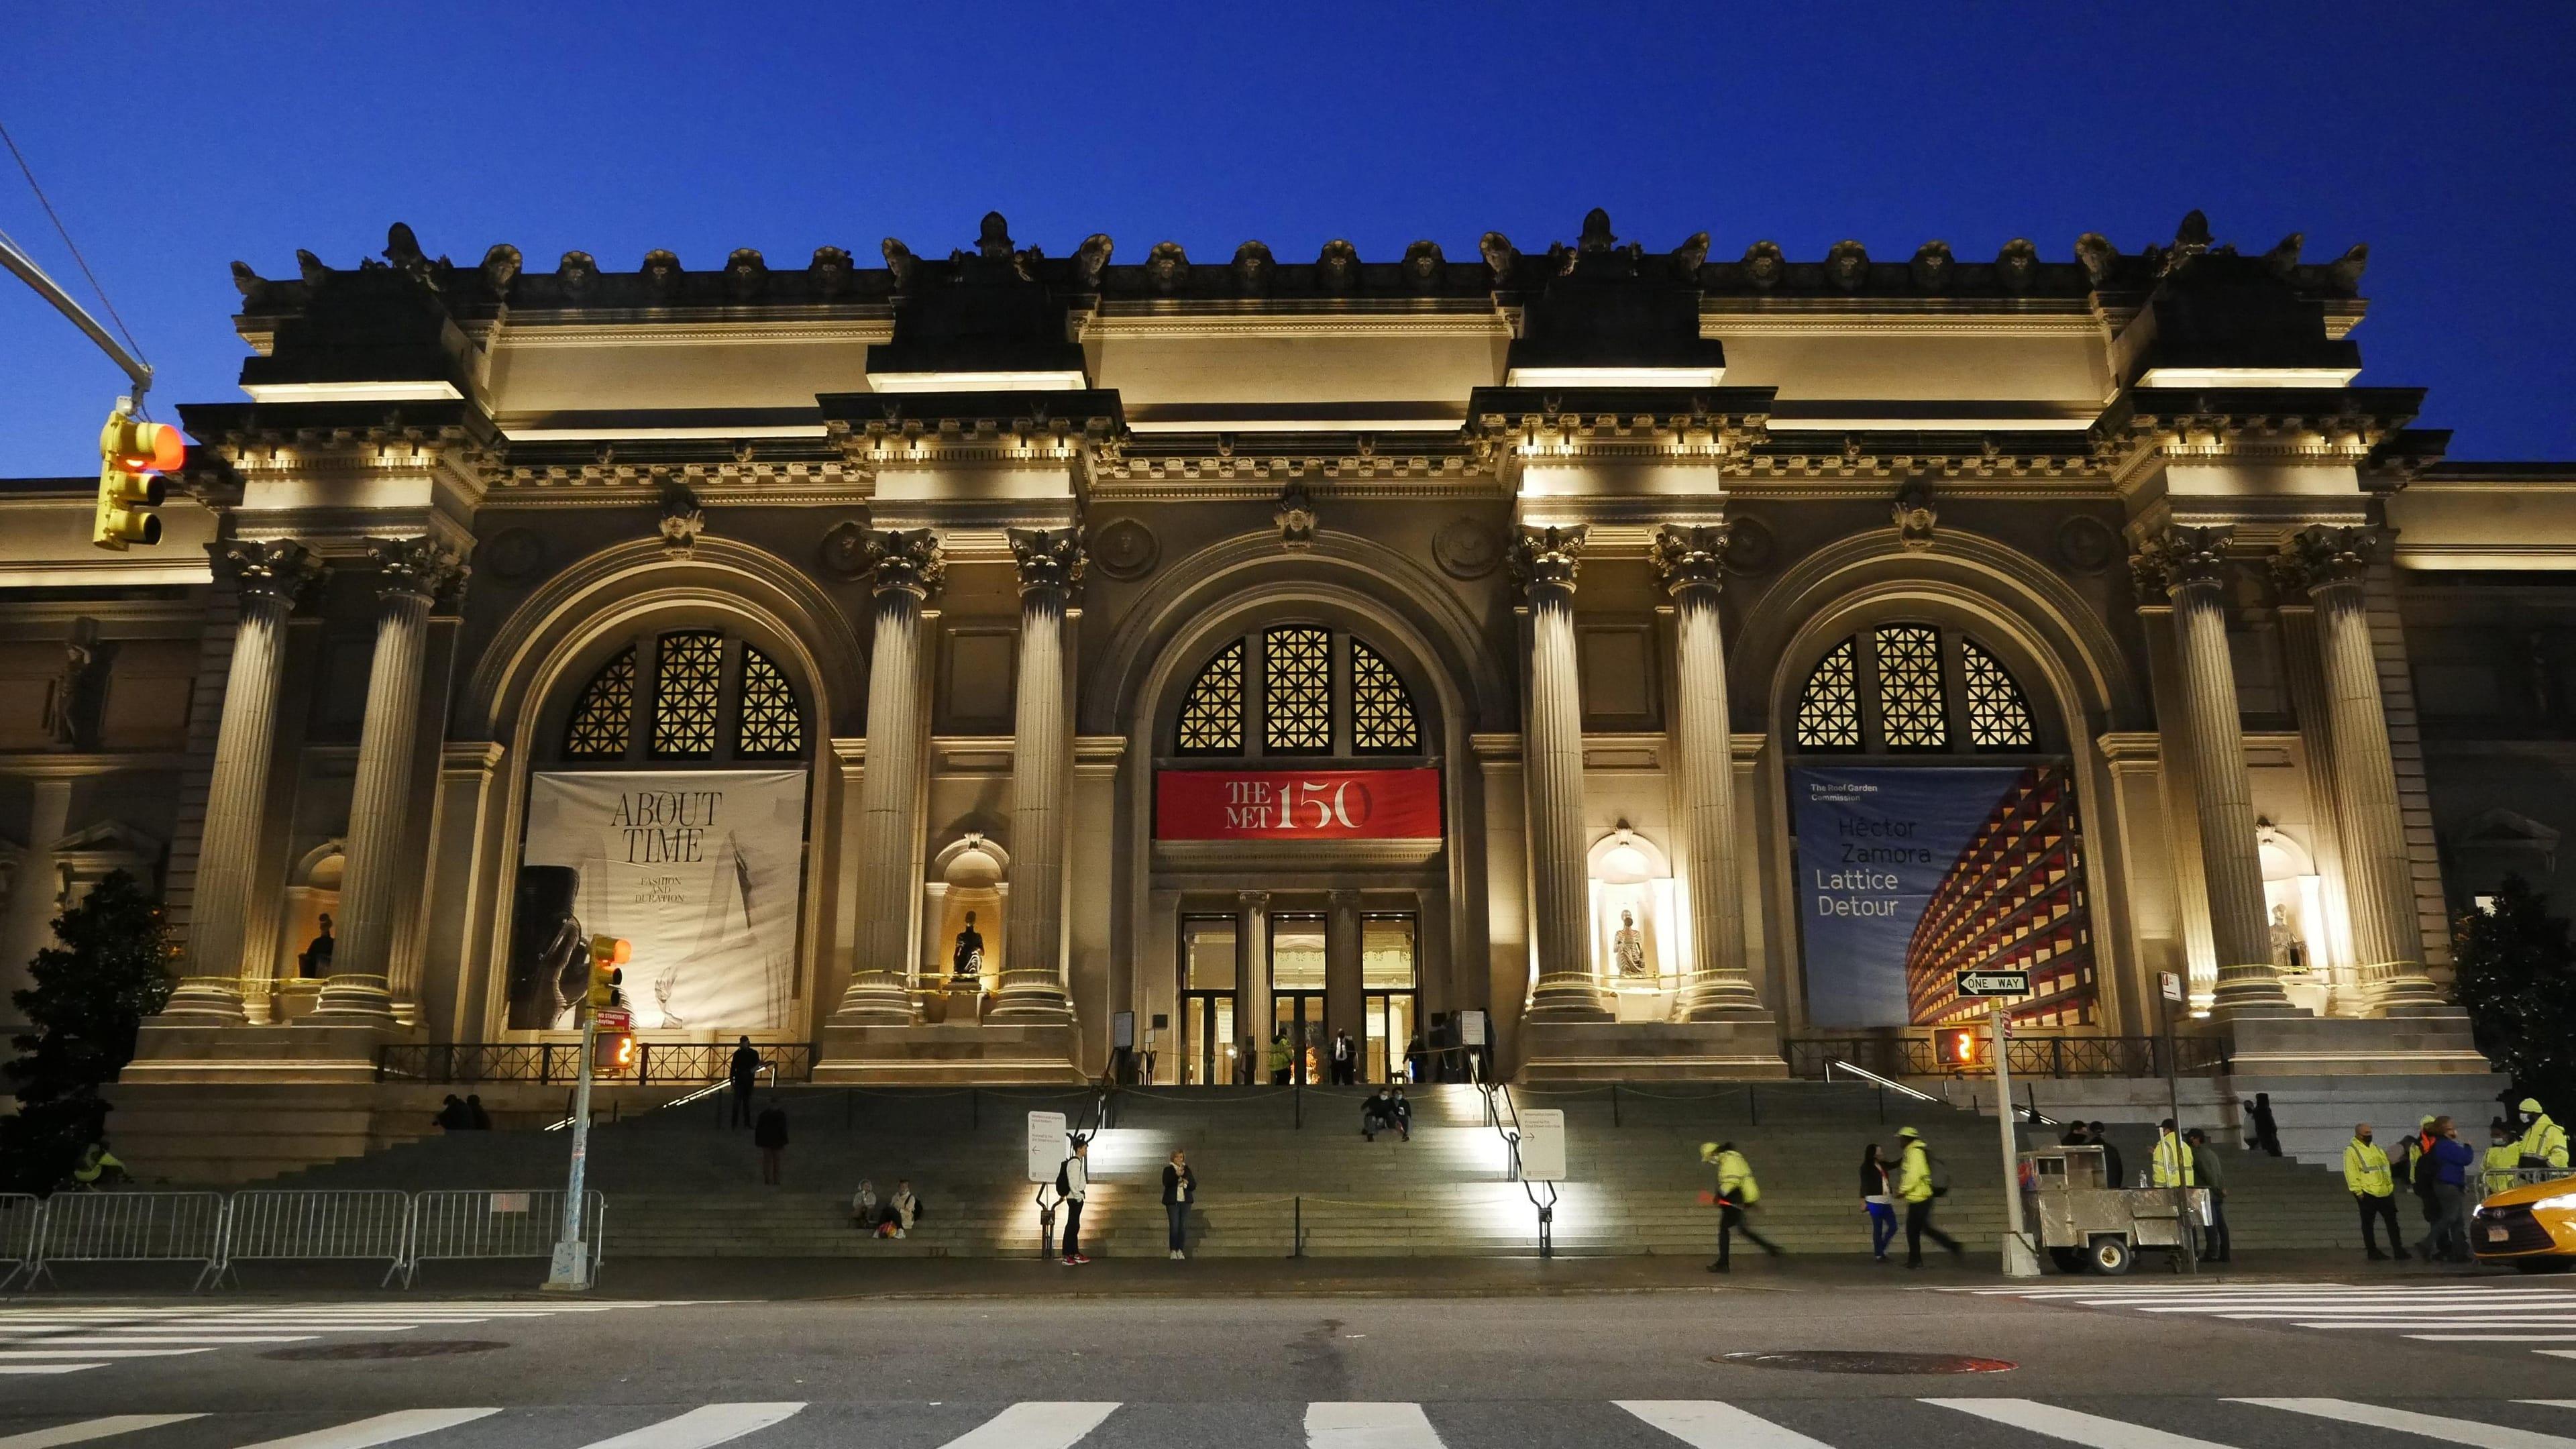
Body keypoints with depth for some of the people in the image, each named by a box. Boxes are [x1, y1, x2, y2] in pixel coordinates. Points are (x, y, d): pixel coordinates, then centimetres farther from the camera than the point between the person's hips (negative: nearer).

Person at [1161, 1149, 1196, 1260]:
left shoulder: (1187, 1169, 11)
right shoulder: (1168, 1169, 1)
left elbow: (1194, 1186, 11)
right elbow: (1166, 1183, -15)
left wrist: (1187, 1183, -10)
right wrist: (1177, 1175, -27)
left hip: (1185, 1201, 3)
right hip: (1172, 1201, -3)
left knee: (1183, 1226, 0)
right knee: (1174, 1226, -8)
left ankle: (1180, 1250, 7)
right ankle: (1173, 1251, -2)